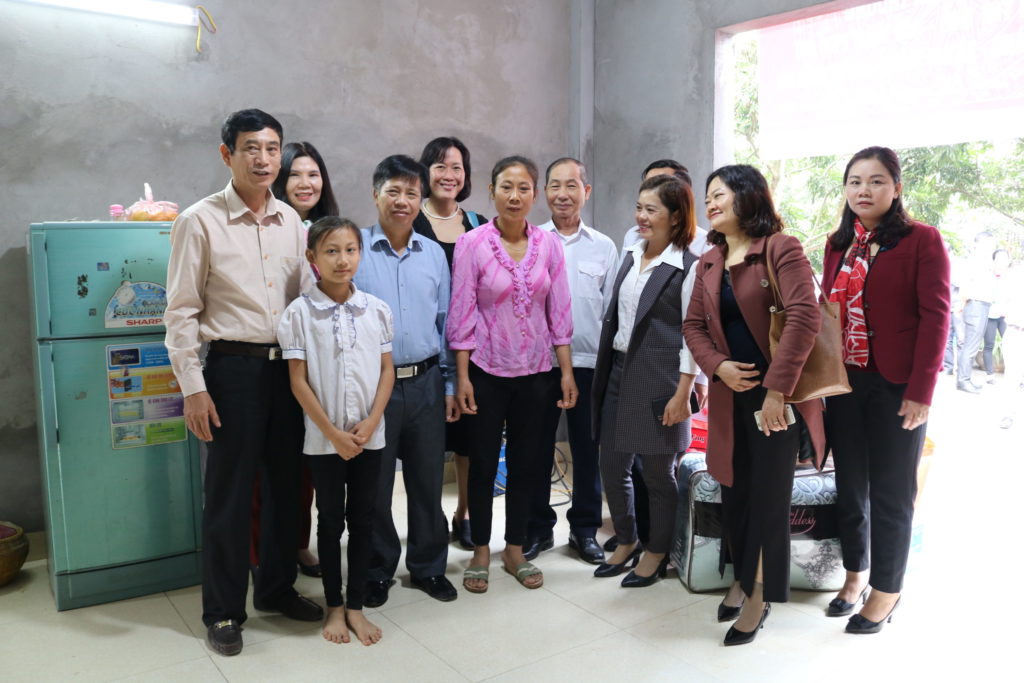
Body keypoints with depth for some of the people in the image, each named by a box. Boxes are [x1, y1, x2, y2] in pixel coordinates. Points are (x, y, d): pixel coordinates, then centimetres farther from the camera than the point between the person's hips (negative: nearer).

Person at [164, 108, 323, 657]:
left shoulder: (290, 220, 8)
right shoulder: (199, 221, -6)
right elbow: (180, 312, -6)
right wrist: (192, 387, -11)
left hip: (288, 365, 5)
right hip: (233, 368, -5)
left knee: (286, 483, 14)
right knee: (228, 493, 5)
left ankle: (276, 588, 34)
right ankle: (222, 611, 23)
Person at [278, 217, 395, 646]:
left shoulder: (376, 309, 0)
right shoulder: (300, 312, -7)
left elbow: (387, 370, 3)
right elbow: (298, 381, -7)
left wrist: (371, 421, -10)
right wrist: (333, 432, -11)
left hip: (369, 435, 2)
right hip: (324, 438, -2)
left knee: (362, 519, 10)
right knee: (330, 520, 11)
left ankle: (355, 606, 24)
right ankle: (333, 606, 26)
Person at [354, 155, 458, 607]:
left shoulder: (434, 254, 8)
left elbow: (445, 322, 12)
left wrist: (448, 384, 9)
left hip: (425, 382, 3)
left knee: (428, 481, 12)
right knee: (374, 485, 10)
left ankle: (428, 566, 31)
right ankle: (377, 572, 29)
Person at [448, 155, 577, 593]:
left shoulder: (549, 245, 0)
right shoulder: (472, 244, -8)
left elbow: (558, 311, 3)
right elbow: (462, 313, -7)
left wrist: (567, 371, 2)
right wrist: (462, 376, -9)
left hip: (534, 371, 3)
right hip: (487, 370, -2)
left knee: (525, 461, 11)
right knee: (483, 462, 7)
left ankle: (515, 550, 28)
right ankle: (481, 552, 25)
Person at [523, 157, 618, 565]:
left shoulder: (604, 248, 6)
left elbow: (612, 310, 8)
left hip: (589, 363, 1)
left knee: (588, 450, 10)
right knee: (537, 448, 9)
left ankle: (585, 529, 25)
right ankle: (538, 528, 24)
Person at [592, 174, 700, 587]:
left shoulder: (688, 269, -10)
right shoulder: (631, 256, 10)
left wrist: (682, 394, -15)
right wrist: (603, 373, 15)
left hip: (659, 381, -7)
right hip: (619, 373, 7)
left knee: (658, 472, 8)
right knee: (612, 466, 12)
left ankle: (657, 553, 27)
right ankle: (626, 542, 33)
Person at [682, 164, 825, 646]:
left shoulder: (780, 248, -10)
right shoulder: (709, 263, 11)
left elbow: (805, 316, -19)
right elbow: (693, 325, 11)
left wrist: (777, 389, -22)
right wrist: (718, 366, -9)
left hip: (776, 394, -6)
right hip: (730, 394, 6)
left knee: (769, 493, 3)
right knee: (734, 490, 14)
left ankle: (759, 595, 19)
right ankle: (742, 579, 33)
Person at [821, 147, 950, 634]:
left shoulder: (922, 240, -7)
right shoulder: (838, 244, 10)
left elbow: (934, 318, -12)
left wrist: (921, 391, -16)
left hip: (896, 387, -5)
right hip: (843, 383, 5)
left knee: (891, 493, 7)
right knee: (849, 487, 15)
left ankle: (885, 591, 24)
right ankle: (855, 575, 33)